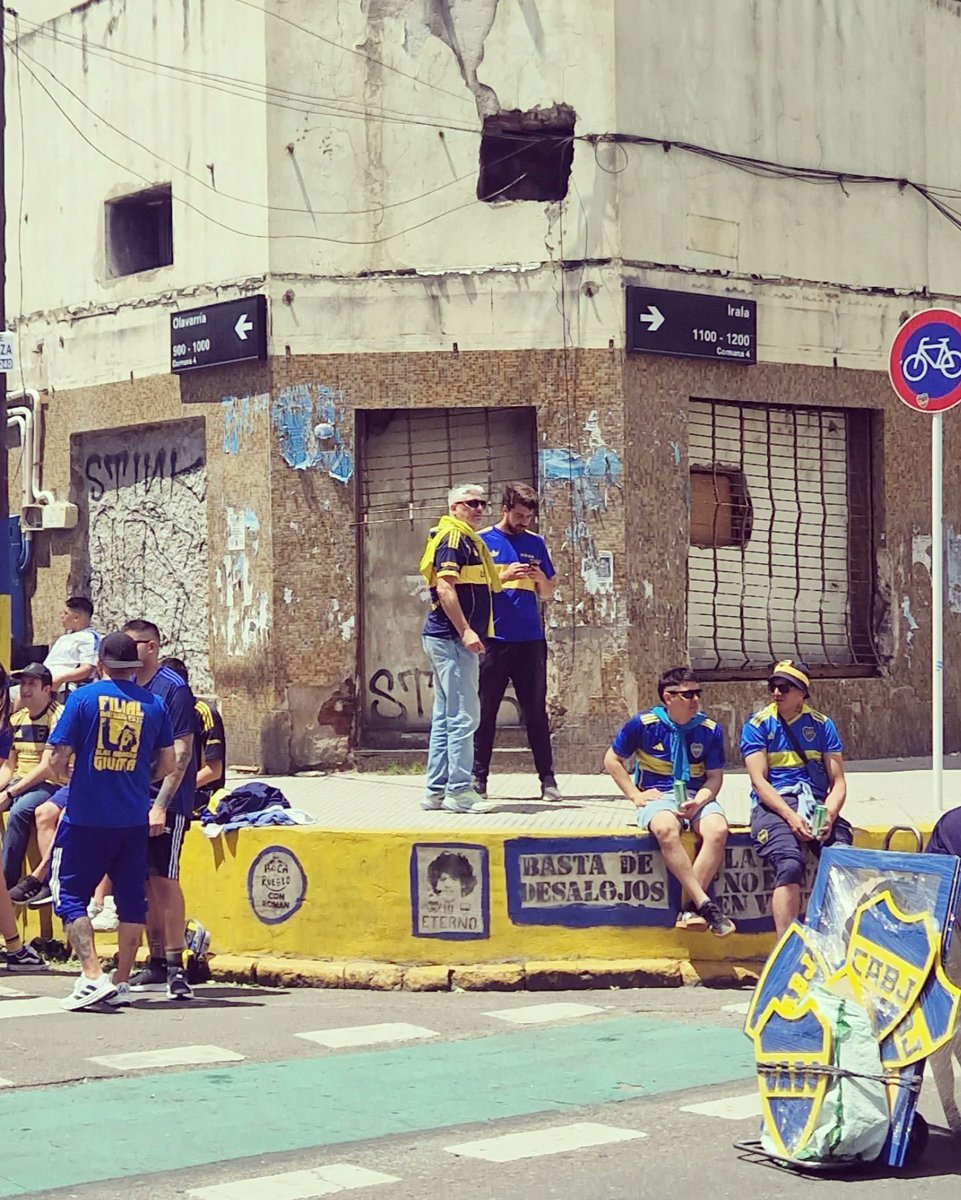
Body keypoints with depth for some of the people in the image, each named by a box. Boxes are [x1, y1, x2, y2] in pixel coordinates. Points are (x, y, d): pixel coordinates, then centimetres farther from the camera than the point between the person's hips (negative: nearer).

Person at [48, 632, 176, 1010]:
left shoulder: (83, 698, -6)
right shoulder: (153, 704, 4)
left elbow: (58, 759, -8)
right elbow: (167, 764, 8)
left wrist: (68, 774, 14)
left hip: (86, 818, -3)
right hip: (135, 819, 3)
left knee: (70, 894, 4)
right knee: (131, 899, 11)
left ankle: (92, 976, -9)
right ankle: (122, 983, 13)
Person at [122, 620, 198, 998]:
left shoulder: (173, 688, -10)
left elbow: (181, 754, -14)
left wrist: (161, 804, -19)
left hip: (166, 801, -7)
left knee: (164, 880, -9)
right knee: (145, 882, 9)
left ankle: (175, 968, -6)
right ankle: (157, 965, 16)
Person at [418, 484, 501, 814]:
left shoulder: (468, 540, 21)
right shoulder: (452, 537, -10)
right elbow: (444, 587, -21)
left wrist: (507, 574, 20)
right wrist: (465, 631, -25)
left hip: (448, 639, 11)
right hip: (451, 638, -11)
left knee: (445, 717, 12)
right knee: (463, 716, -10)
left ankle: (436, 790, 15)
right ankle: (460, 791, -8)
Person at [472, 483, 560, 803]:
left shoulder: (535, 543, 12)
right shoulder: (482, 541, 3)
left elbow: (547, 593, 15)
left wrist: (540, 578, -7)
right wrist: (504, 577, -14)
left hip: (530, 640, 2)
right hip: (493, 640, -2)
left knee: (536, 712, 3)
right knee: (485, 712, 1)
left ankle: (547, 777, 6)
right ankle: (478, 778, 7)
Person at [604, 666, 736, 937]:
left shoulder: (710, 730, 4)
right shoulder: (644, 724, -1)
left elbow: (715, 777, 6)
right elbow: (613, 760, 10)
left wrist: (699, 801, -15)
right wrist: (636, 795, 0)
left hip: (698, 797, 2)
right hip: (658, 797, -2)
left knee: (718, 830, -32)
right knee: (666, 830, -38)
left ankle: (691, 909, -28)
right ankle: (705, 904, -37)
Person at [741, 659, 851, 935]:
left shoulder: (822, 725, 14)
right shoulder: (758, 725, 7)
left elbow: (838, 781, 9)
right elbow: (759, 781, -3)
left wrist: (828, 815, -12)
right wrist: (791, 816, -18)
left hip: (818, 803, 3)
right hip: (774, 805, -2)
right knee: (790, 866, -31)